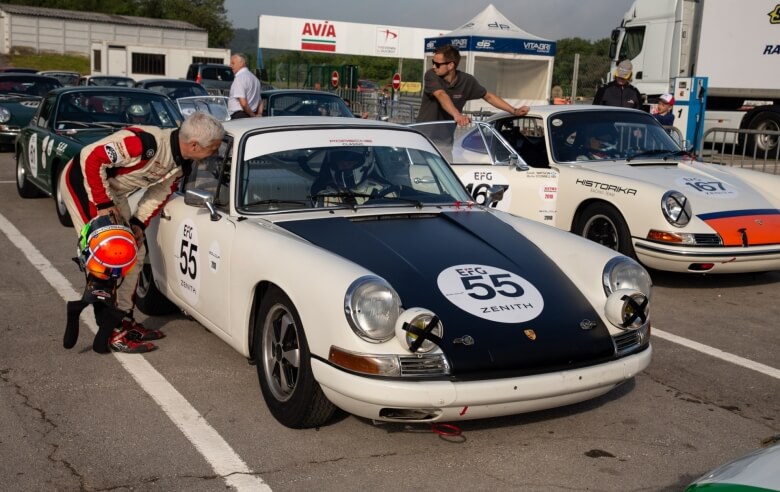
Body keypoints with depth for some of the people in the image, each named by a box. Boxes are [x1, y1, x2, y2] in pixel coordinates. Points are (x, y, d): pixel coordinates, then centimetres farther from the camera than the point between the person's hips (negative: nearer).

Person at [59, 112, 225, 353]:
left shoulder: (181, 164, -8)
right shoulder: (145, 143, -35)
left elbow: (158, 193, 4)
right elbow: (91, 158, -31)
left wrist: (138, 223, -8)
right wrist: (103, 204, -25)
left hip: (113, 192, 9)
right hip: (82, 182, -9)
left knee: (133, 254, 9)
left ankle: (125, 320, 21)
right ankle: (113, 333, -5)